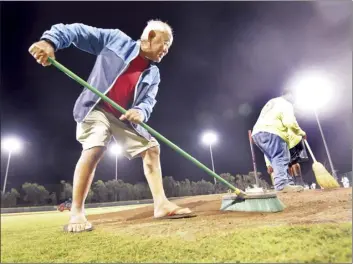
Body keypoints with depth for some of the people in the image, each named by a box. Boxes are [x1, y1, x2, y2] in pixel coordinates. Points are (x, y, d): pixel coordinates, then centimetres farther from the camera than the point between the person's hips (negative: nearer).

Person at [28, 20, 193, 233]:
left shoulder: (153, 73, 8)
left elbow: (148, 101, -2)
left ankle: (161, 204, -2)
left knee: (151, 147, -4)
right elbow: (78, 31, -3)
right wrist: (50, 40, -20)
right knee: (94, 149, -27)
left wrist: (141, 112, -26)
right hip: (97, 108, -5)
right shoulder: (116, 39, -1)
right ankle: (77, 214, -15)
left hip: (124, 117, 6)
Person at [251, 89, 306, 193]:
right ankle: (282, 184, -31)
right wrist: (300, 132, 8)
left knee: (277, 160, 8)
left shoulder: (271, 102, 35)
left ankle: (288, 184, 3)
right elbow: (290, 122, -8)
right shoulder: (286, 104, 7)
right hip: (271, 132, -9)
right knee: (281, 158, -16)